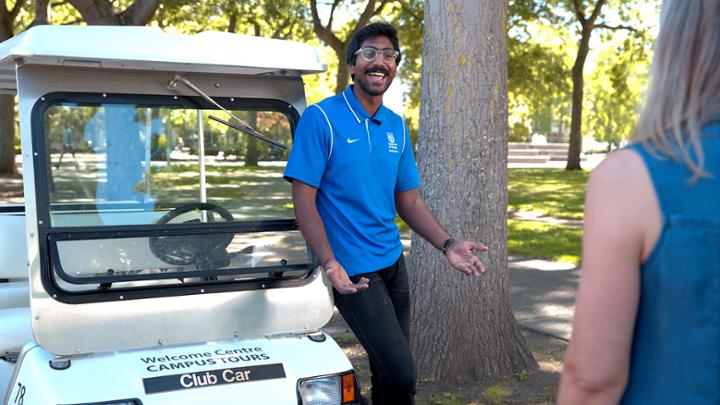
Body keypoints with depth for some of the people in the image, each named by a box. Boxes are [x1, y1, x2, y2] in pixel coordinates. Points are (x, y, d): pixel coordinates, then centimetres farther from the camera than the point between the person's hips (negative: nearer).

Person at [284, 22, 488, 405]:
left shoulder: (397, 127, 8)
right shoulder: (321, 118, -11)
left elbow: (408, 201, 13)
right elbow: (304, 199, -13)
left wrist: (448, 245, -1)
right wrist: (330, 264, -25)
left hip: (393, 262, 6)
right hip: (352, 270, -6)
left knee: (388, 371, 14)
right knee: (401, 374, -9)